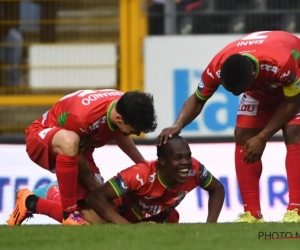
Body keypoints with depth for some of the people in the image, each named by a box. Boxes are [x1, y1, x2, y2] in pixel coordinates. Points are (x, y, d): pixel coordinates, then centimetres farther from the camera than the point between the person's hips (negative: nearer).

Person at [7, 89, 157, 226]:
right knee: (69, 141, -46)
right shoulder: (82, 116, -39)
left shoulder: (125, 108, -17)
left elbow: (120, 136, 8)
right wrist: (94, 188, -13)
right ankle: (69, 213, -34)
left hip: (78, 147, 8)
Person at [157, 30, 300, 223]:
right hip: (260, 88, 5)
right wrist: (178, 125, -34)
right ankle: (252, 213, -5)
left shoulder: (282, 63, -45)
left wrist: (262, 137, -30)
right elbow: (198, 99, -15)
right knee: (242, 137, -8)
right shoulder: (218, 67, -33)